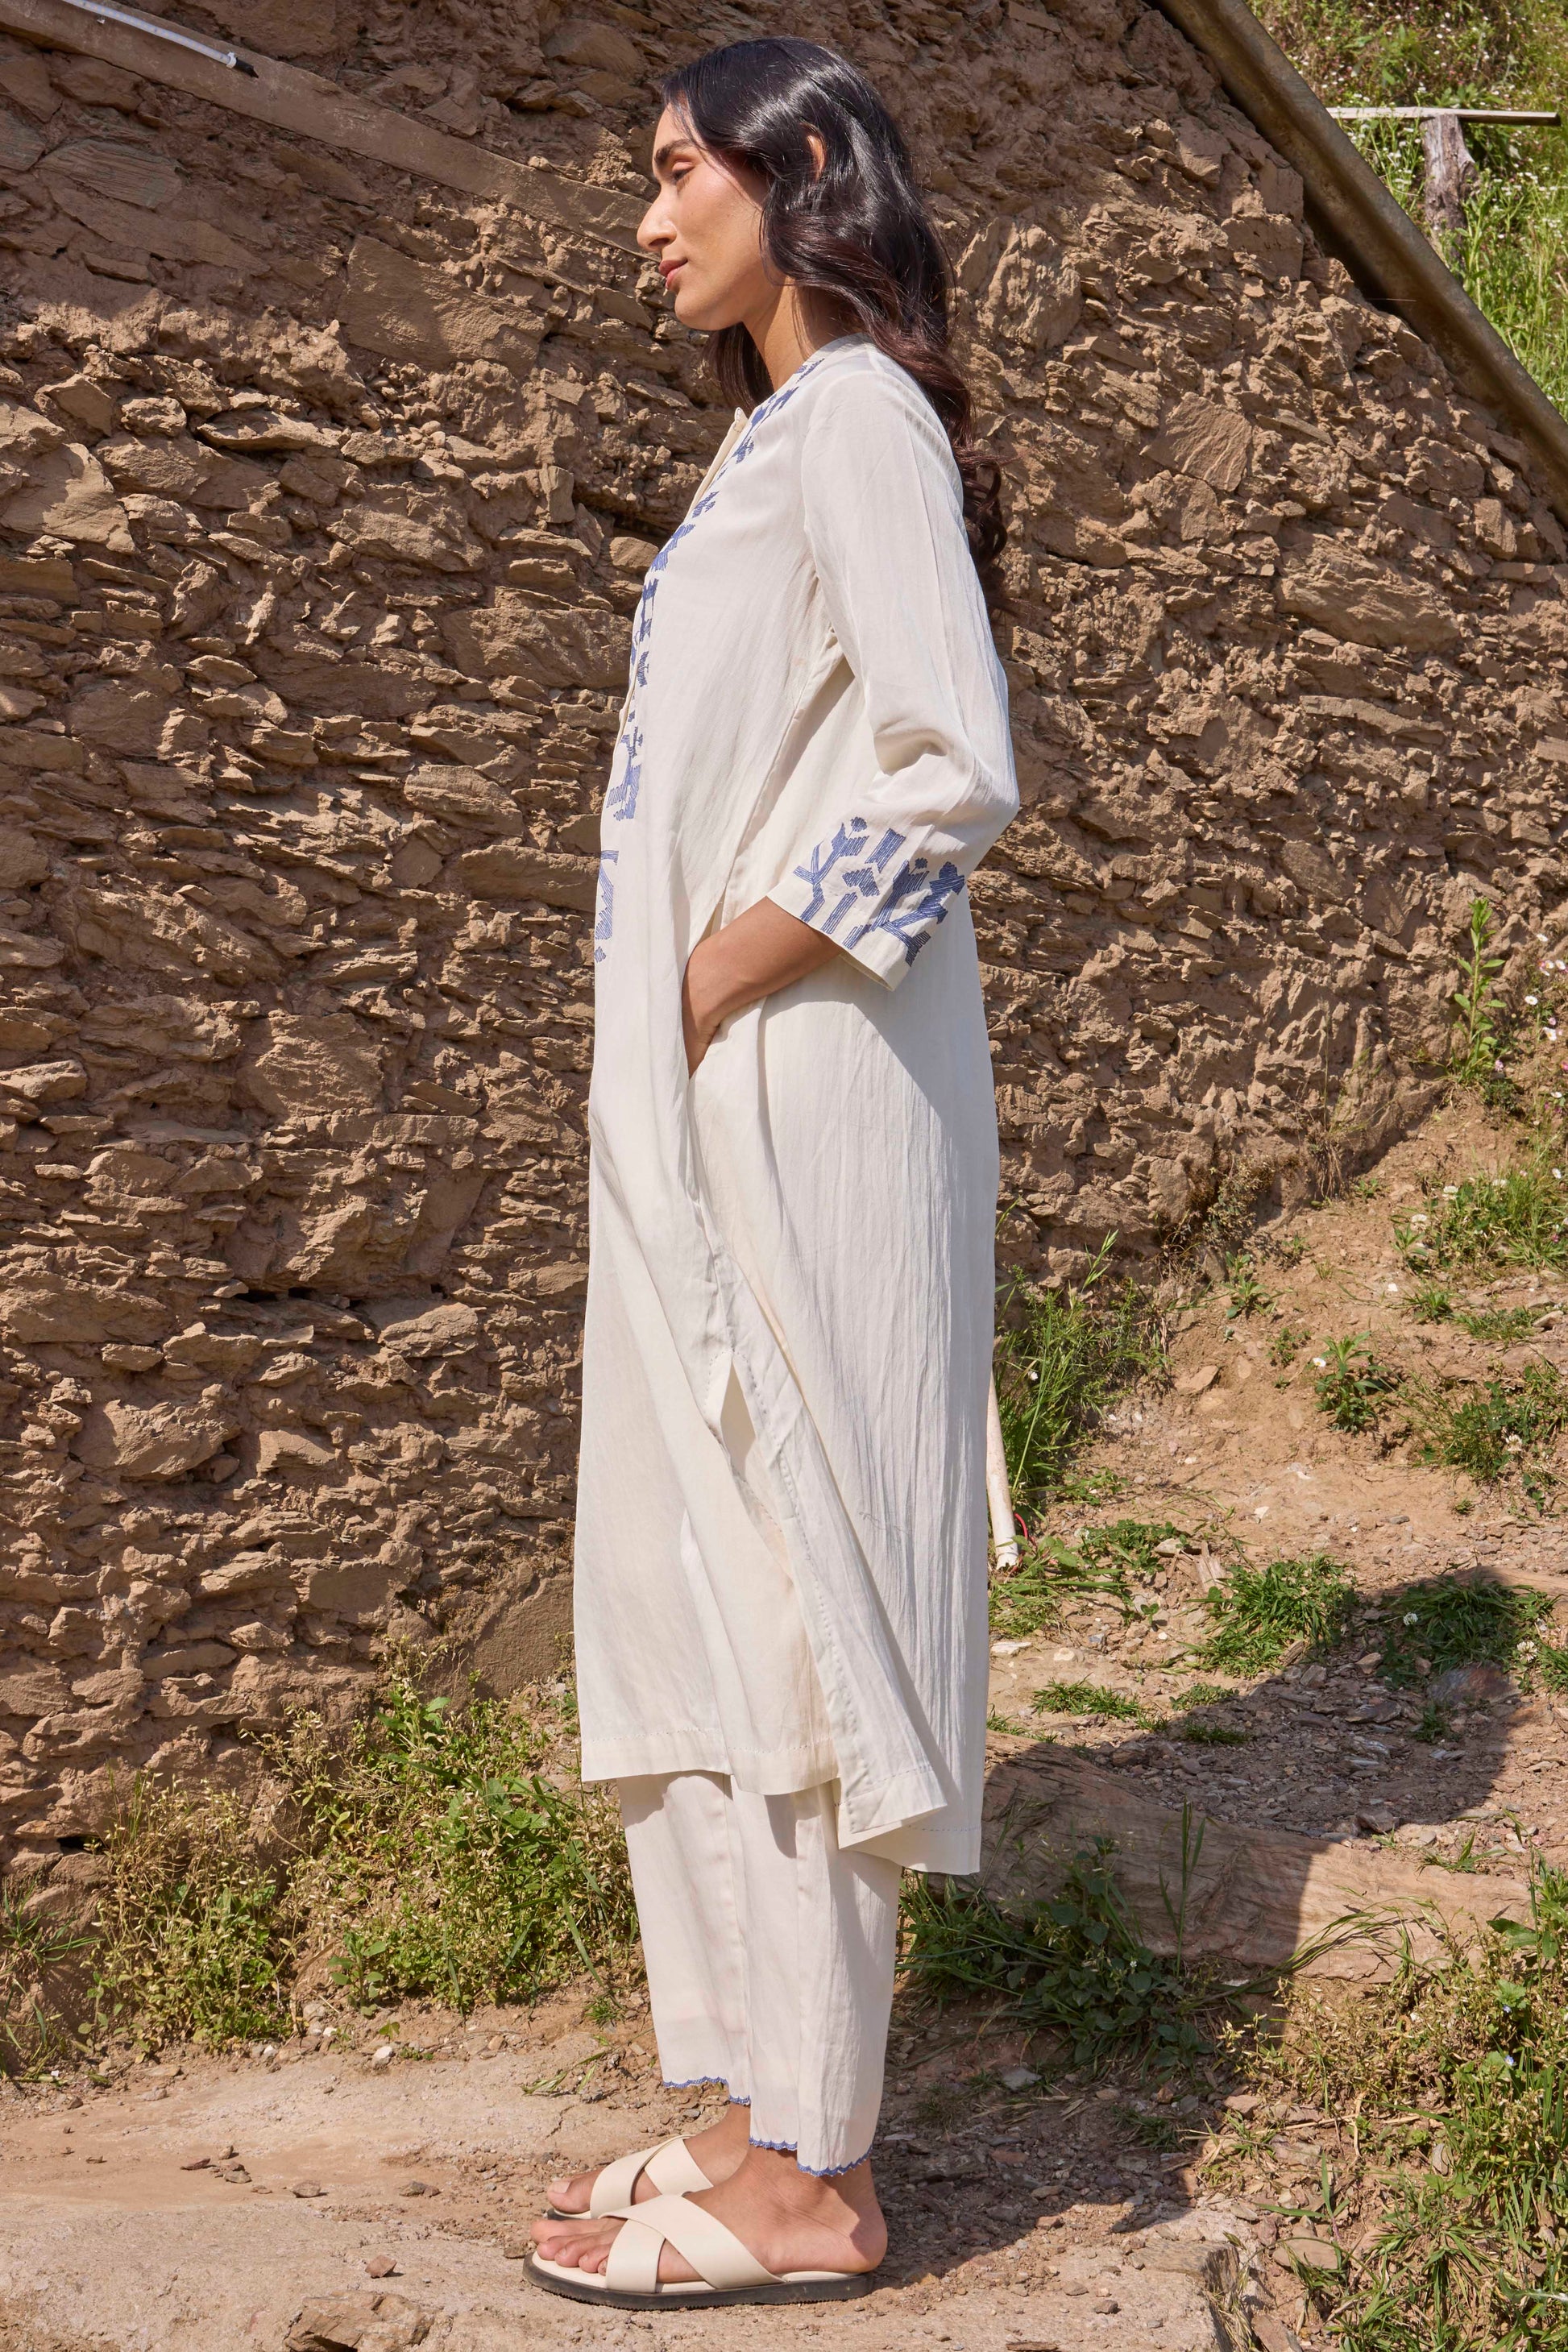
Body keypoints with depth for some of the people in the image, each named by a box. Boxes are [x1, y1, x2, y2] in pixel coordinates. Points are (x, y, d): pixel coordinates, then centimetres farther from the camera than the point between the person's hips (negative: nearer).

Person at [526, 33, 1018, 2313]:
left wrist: (741, 964, -14)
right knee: (694, 1589, 11)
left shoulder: (859, 420, -9)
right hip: (708, 1110, 9)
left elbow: (955, 772, -21)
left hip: (801, 1097, -9)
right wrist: (689, 1011, 10)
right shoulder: (780, 430, 19)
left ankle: (814, 2174, 4)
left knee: (781, 1591, -5)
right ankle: (771, 2105, 20)